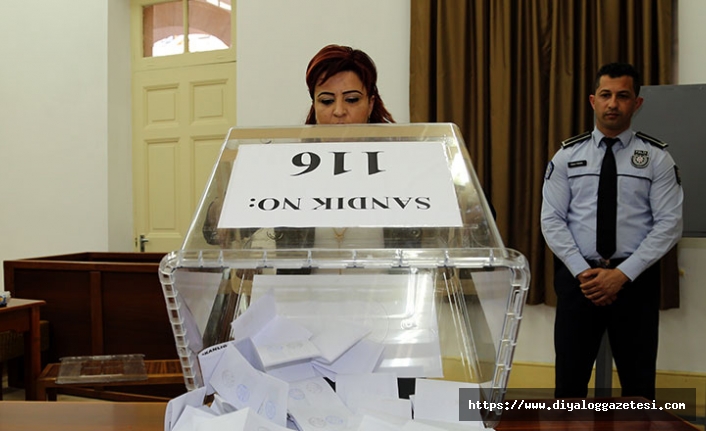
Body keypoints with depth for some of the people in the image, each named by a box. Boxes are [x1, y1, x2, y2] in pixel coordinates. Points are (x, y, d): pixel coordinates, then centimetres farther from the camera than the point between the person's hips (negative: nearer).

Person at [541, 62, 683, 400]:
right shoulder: (568, 156, 3)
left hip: (635, 279, 0)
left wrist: (623, 274, -15)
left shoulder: (656, 157, 0)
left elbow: (669, 224, -6)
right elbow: (552, 220, -1)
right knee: (570, 378, 7)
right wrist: (582, 271, -12)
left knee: (638, 383, 11)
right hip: (578, 276, 1)